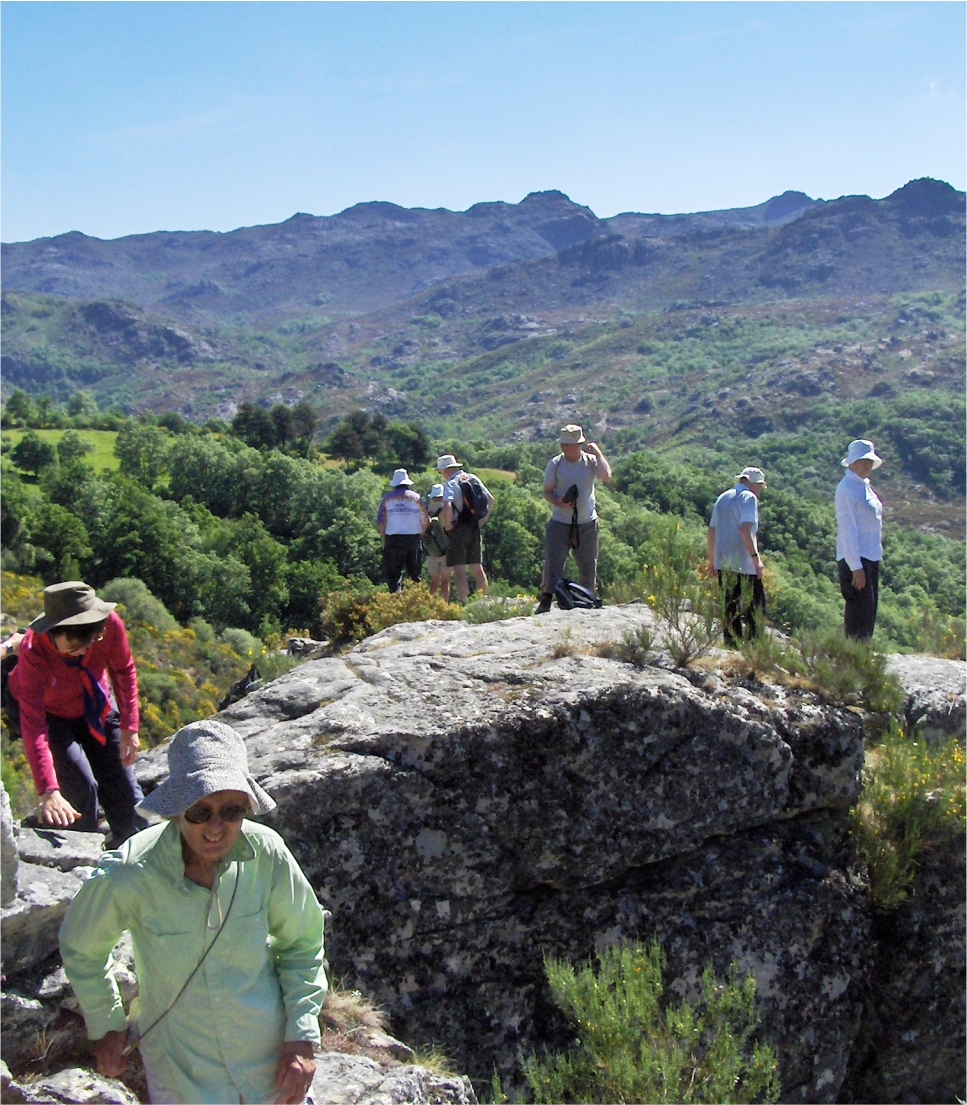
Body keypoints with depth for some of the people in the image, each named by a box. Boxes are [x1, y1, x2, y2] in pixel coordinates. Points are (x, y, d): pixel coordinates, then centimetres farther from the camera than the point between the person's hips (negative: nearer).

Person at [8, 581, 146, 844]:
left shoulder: (110, 624, -33)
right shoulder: (34, 651, -39)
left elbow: (123, 671, -11)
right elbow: (33, 726, -42)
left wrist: (129, 728, -13)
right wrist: (48, 792, -50)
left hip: (96, 709, 3)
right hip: (49, 714, -3)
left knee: (124, 788, 6)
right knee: (81, 786, -19)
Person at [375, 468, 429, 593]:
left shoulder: (387, 497, 5)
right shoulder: (416, 497, 8)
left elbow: (380, 522, 0)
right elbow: (426, 521, 5)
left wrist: (384, 540, 9)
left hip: (393, 539, -1)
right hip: (413, 538, 1)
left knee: (392, 574, 1)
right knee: (414, 574, 11)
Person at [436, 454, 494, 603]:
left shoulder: (450, 483, -12)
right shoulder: (474, 479, 10)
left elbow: (447, 506, -28)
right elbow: (490, 499, 11)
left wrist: (448, 526, -14)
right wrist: (483, 519, 13)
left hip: (458, 529, -7)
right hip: (474, 528, 7)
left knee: (459, 569, -6)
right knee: (477, 567, 14)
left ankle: (463, 603, -13)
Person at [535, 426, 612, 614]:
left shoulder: (590, 461, -3)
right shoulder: (555, 464, -1)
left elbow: (606, 476, -22)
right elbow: (547, 491, 3)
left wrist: (597, 452, -15)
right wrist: (558, 502, -17)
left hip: (587, 524, 1)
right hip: (560, 523, -1)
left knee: (588, 567, 11)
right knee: (552, 563, -8)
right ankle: (545, 601, -6)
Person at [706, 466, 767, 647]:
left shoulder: (722, 498, 17)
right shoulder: (748, 497, -7)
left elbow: (711, 532, 19)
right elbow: (745, 529, -20)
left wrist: (712, 559, 25)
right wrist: (755, 557, -21)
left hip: (723, 562, 7)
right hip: (744, 563, -7)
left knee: (731, 605, 10)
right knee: (755, 604, -2)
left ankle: (732, 643, 9)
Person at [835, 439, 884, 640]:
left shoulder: (865, 486, 14)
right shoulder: (847, 488, -13)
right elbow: (847, 529, -18)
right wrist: (855, 566, -21)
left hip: (871, 557, 9)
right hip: (855, 558, -9)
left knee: (869, 612, 12)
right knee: (859, 612, -7)